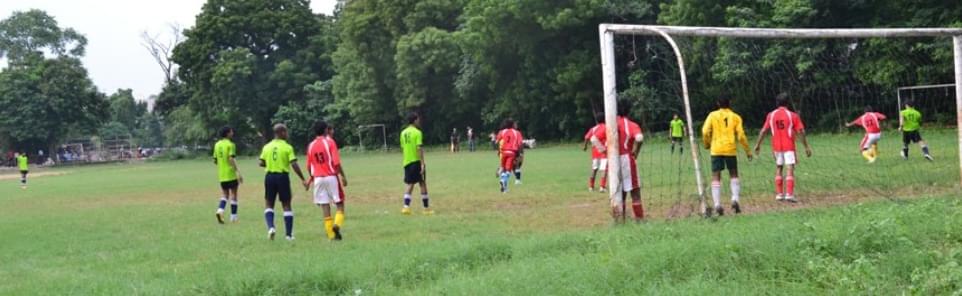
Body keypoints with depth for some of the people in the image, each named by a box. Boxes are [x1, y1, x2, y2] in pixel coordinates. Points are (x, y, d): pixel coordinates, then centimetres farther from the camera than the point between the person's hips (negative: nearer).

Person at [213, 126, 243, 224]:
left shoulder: (217, 145, 9)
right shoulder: (230, 144, -11)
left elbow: (215, 161, 13)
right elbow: (232, 159, -21)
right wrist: (238, 172, -23)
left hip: (221, 175, 6)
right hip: (231, 174, -6)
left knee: (224, 194, 12)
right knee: (233, 194, 4)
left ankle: (220, 210, -13)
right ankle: (233, 217, 6)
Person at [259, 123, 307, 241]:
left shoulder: (267, 147, 4)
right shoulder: (287, 147, -7)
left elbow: (261, 163, 3)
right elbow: (294, 165, -13)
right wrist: (302, 179, -9)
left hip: (270, 176, 3)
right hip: (283, 176, -3)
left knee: (269, 204, 13)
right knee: (286, 205, 7)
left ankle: (270, 227, -11)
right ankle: (289, 234, 7)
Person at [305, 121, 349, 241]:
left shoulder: (311, 145, 7)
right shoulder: (330, 142, -6)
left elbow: (309, 166, 11)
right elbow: (336, 162, -14)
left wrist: (311, 178, 27)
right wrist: (343, 176, -6)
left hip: (318, 179, 4)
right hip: (331, 177, -4)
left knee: (325, 207, 4)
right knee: (340, 204, 6)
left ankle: (331, 235, 3)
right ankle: (337, 224, -18)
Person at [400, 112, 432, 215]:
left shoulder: (403, 133, 10)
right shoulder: (417, 132, -11)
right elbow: (419, 149, -18)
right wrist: (422, 164, -19)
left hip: (407, 162, 6)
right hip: (416, 161, -6)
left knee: (410, 184, 9)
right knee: (423, 184, 4)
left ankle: (406, 207, -7)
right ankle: (426, 208, 8)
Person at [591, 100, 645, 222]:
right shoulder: (631, 125, -6)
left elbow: (594, 139, 5)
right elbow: (639, 138, -25)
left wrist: (604, 150, 4)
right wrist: (635, 152, -10)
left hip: (613, 161, 5)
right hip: (627, 159, -5)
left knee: (619, 193, 15)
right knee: (635, 192, 3)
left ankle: (619, 220, 15)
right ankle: (639, 220, 3)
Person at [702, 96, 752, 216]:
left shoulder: (713, 115, 3)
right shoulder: (735, 117, 4)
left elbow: (705, 132, -5)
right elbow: (741, 135, 0)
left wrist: (707, 144, 13)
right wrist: (747, 151, 10)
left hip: (716, 149, 0)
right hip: (731, 150, 0)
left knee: (716, 177, 2)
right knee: (734, 175, 15)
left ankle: (717, 204, -7)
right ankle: (735, 199, -3)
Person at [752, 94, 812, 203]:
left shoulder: (771, 115, 3)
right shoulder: (793, 116, -5)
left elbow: (763, 131, 5)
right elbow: (800, 132, -7)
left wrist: (758, 144, 12)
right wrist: (806, 146, -1)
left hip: (776, 147, 4)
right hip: (789, 147, -4)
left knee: (778, 168, 15)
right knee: (790, 169, -6)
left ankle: (779, 194, 15)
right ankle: (789, 194, -16)